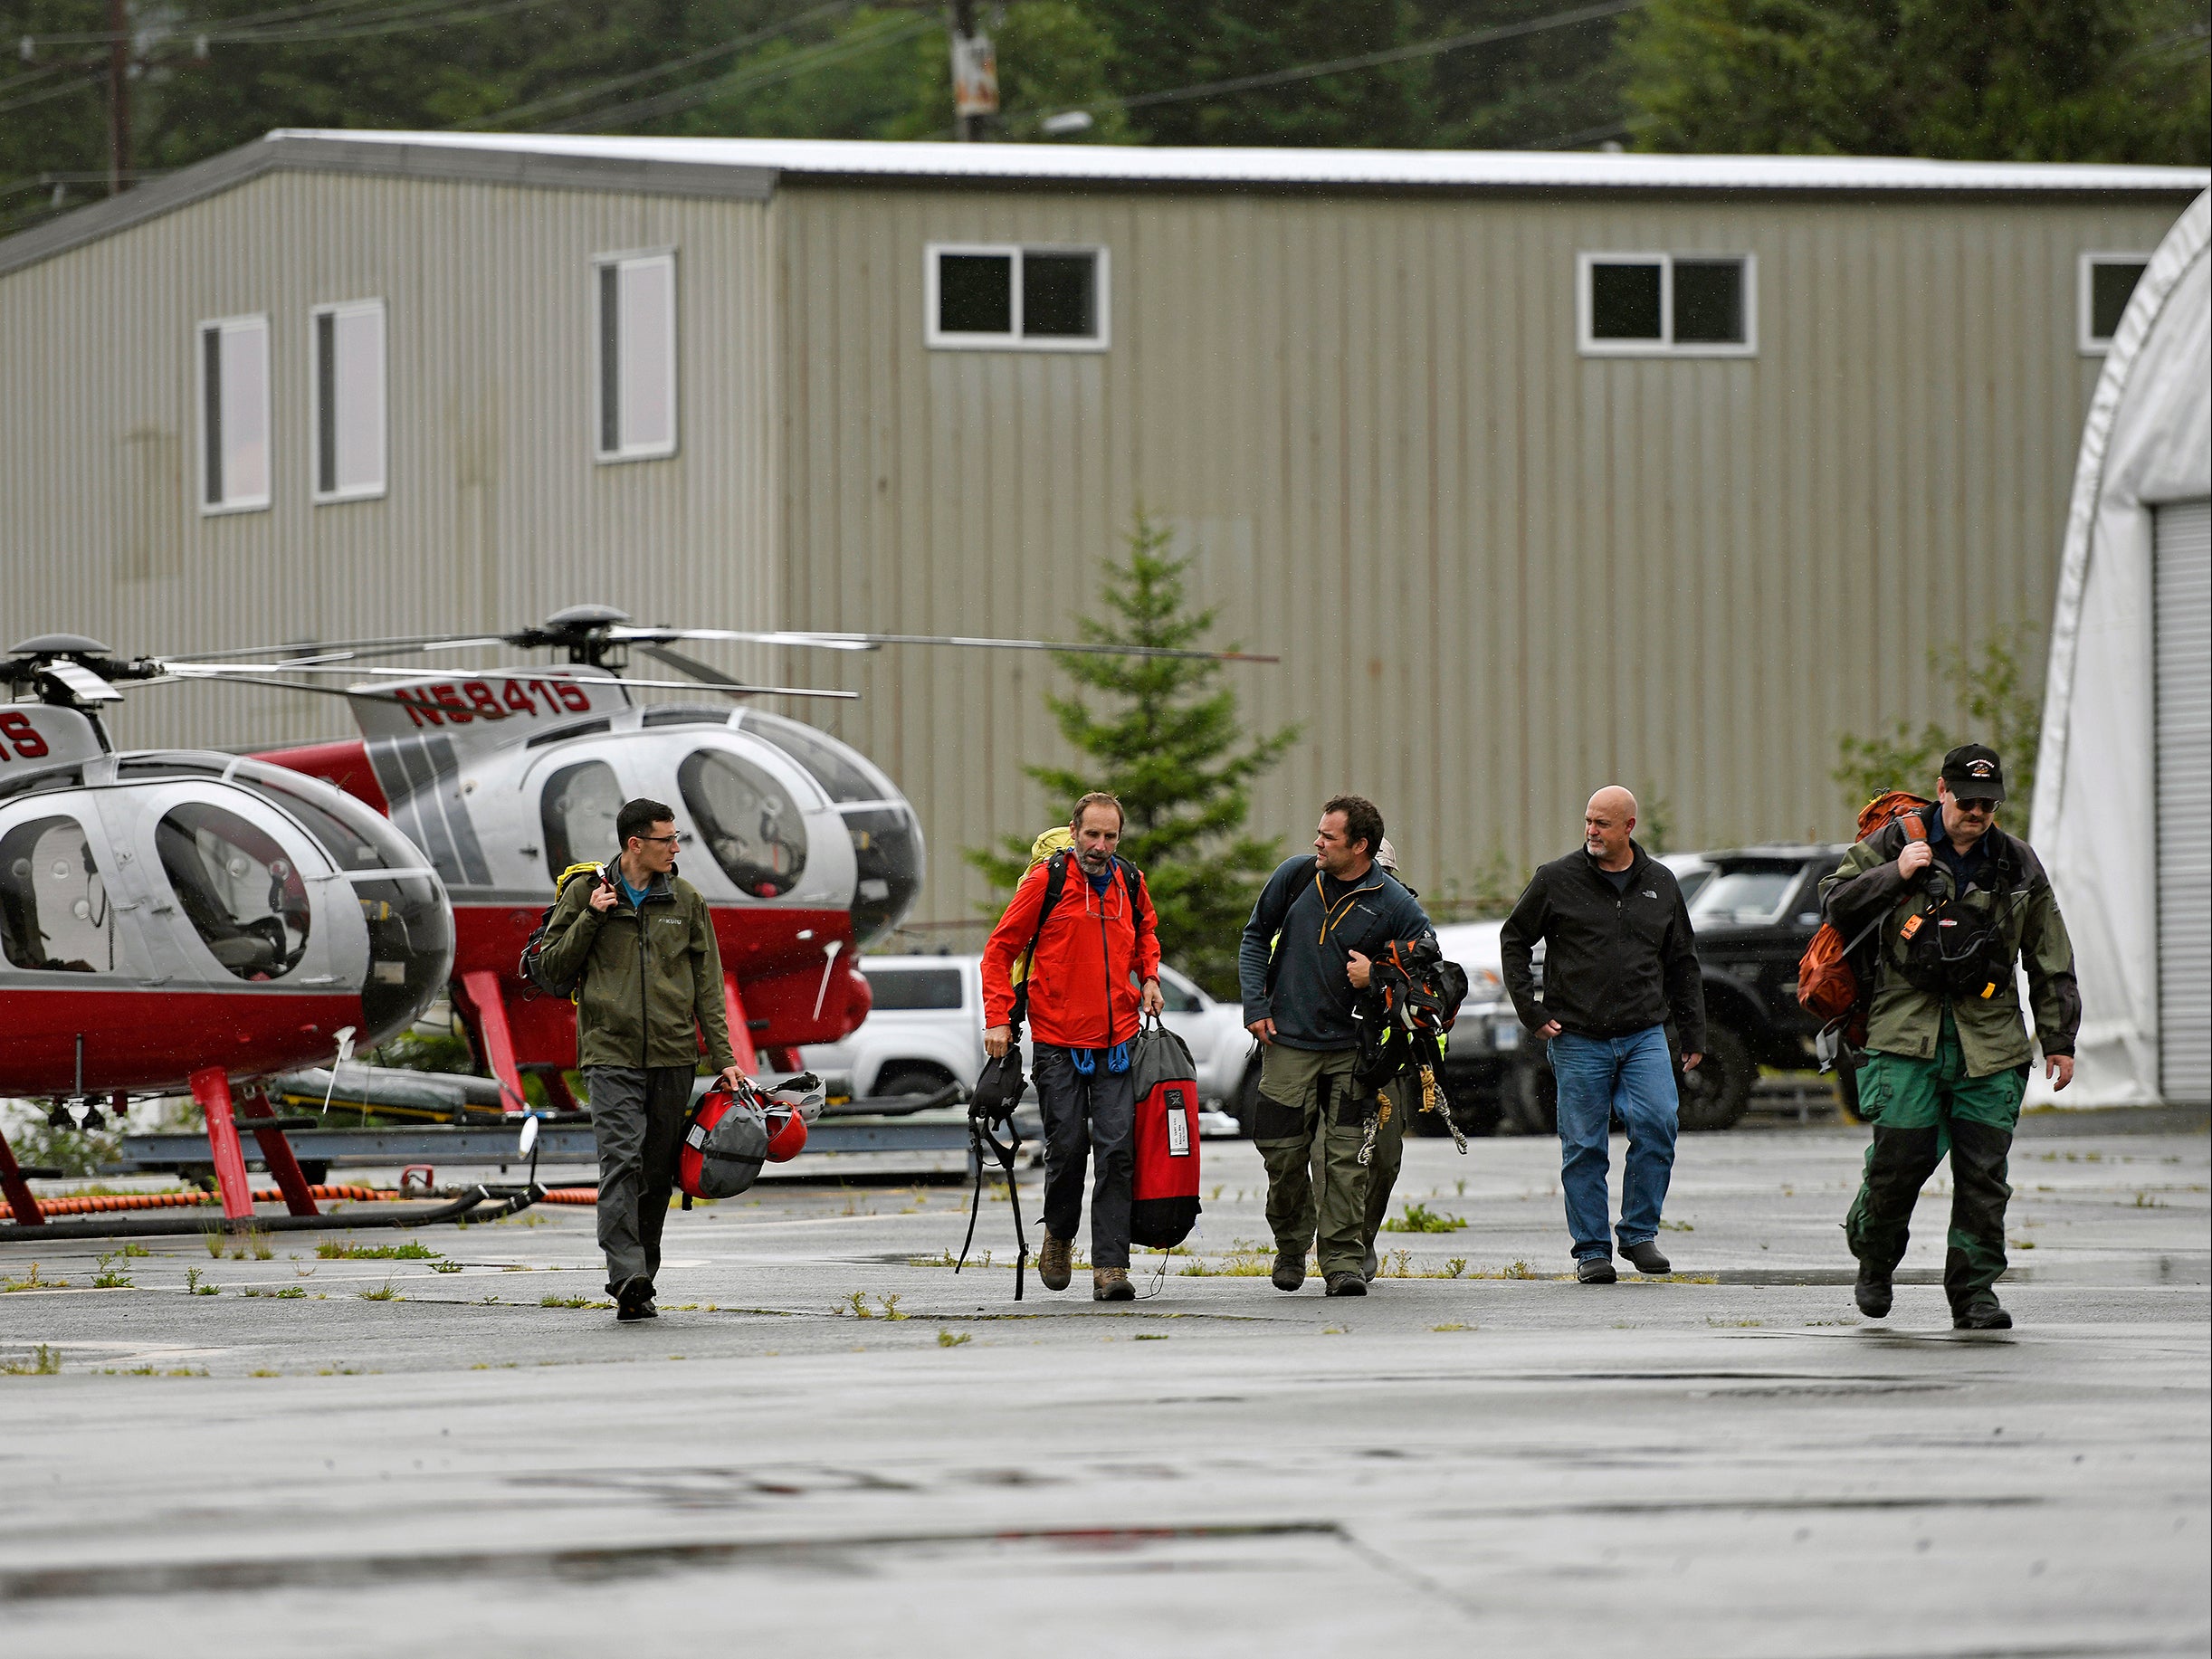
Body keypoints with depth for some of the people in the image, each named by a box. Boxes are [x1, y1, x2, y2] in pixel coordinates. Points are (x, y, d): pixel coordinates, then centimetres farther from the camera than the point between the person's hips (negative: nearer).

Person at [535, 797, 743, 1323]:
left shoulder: (686, 900, 10)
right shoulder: (585, 892, 4)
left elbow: (707, 985, 11)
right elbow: (554, 965, 5)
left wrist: (722, 1057, 5)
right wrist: (591, 918, -10)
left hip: (672, 1058, 3)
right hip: (611, 1053, -3)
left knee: (657, 1175, 5)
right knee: (621, 1161, -17)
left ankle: (640, 1285, 13)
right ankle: (627, 1275, -26)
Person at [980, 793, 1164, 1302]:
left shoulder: (1130, 883, 7)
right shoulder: (1046, 880, -5)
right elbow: (1001, 949, -1)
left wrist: (1149, 977, 10)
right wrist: (998, 1019, -9)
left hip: (1117, 1041, 3)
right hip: (1058, 1043, -3)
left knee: (1117, 1149, -6)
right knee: (1067, 1147, 0)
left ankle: (1110, 1267, -7)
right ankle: (1059, 1234, 28)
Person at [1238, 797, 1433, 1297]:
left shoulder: (1394, 904, -6)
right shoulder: (1296, 876, 0)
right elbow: (1256, 937, 12)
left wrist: (1377, 978, -15)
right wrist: (1255, 1002, 2)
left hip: (1352, 1049, -2)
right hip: (1287, 1042, 2)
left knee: (1347, 1159, -6)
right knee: (1285, 1156, 3)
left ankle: (1343, 1260, 1)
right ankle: (1291, 1246, 25)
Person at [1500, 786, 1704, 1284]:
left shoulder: (1660, 883, 9)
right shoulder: (1557, 880, 1)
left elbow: (1682, 962, 17)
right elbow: (1514, 939, 10)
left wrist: (1693, 1034, 14)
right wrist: (1529, 1008, 2)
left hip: (1644, 1035, 1)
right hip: (1577, 1038, -1)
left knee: (1657, 1123, -16)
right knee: (1584, 1148, 0)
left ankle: (1639, 1233, -2)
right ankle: (1591, 1249, 9)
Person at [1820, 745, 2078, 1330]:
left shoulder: (2018, 864, 11)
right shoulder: (1896, 842, 5)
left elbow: (2050, 962, 17)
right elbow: (1836, 904, 6)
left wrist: (2059, 1040, 14)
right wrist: (1895, 875, -8)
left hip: (1990, 1037, 2)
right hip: (1907, 1031, -2)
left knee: (1984, 1170, -4)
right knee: (1900, 1155, -10)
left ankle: (1974, 1292, 5)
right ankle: (1875, 1260, 17)